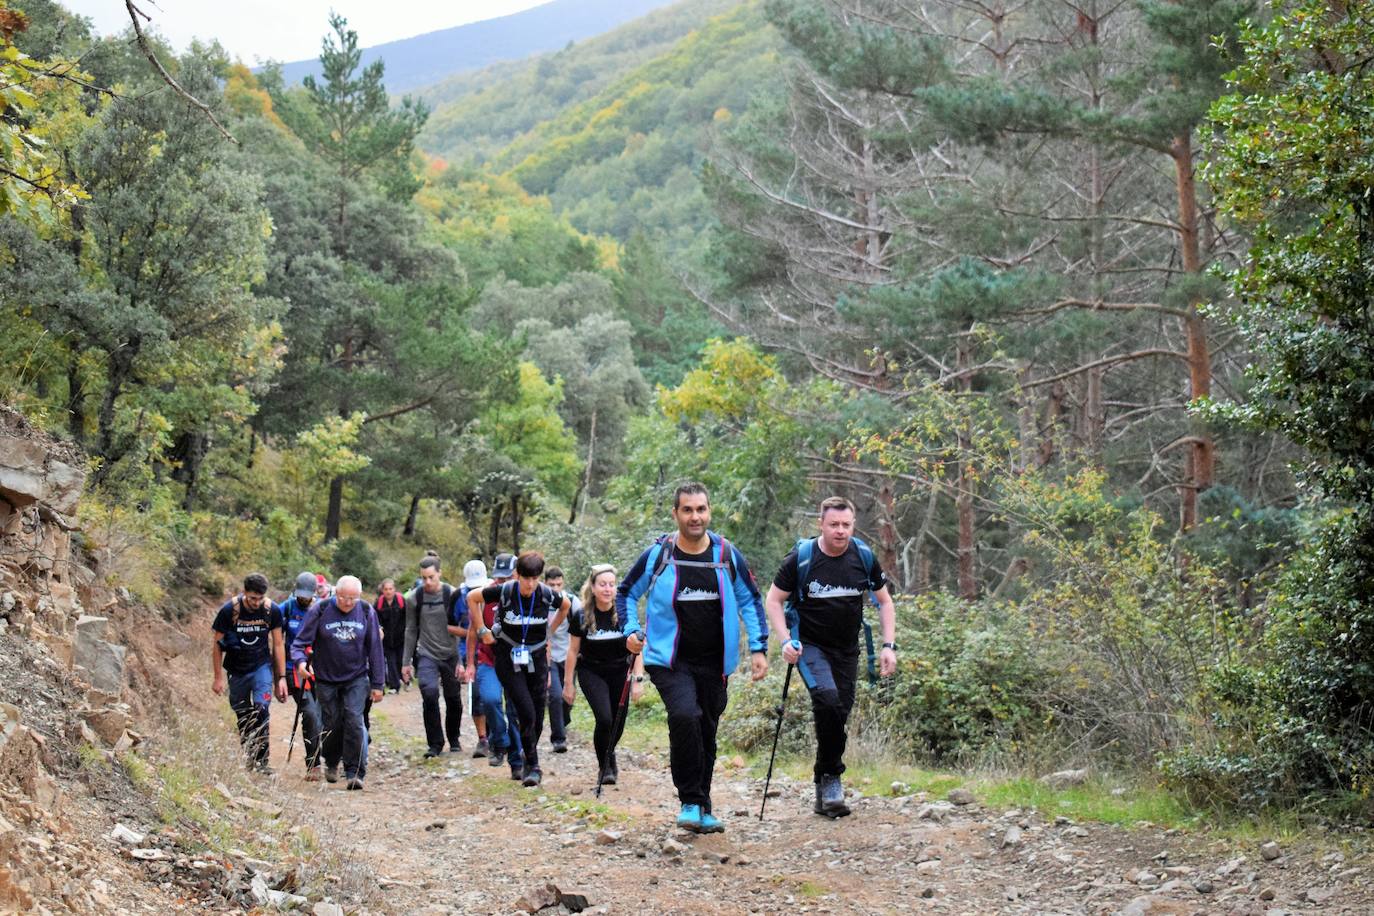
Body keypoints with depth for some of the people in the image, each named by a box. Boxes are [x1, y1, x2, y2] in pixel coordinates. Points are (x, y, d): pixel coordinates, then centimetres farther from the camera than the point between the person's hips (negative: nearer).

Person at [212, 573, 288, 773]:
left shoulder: (272, 611, -10)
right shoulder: (229, 610, -14)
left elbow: (277, 645, 0)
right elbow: (217, 644, -4)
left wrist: (282, 677, -1)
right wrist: (218, 677, -3)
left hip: (262, 666, -1)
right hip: (237, 671, 1)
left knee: (262, 708, -19)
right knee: (243, 717, 7)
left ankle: (261, 760, -16)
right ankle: (248, 759, 21)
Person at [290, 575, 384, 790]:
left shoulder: (366, 612, -4)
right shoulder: (320, 610, -10)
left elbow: (375, 649, 2)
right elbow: (300, 642, -7)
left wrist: (377, 684, 2)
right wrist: (300, 661, -30)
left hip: (356, 678, 0)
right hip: (326, 679, 0)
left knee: (354, 721, -14)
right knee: (332, 724, 8)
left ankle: (355, 772, -9)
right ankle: (331, 763, 35)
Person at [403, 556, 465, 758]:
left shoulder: (452, 595, -5)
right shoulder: (414, 598, 0)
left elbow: (463, 629, -4)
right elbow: (411, 631, 8)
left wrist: (461, 660, -9)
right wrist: (406, 662, 7)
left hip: (450, 655, 0)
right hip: (427, 655, 0)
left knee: (454, 700, 7)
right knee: (429, 694, -19)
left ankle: (454, 739, 30)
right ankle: (435, 743, -6)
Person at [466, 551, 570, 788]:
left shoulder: (547, 595, -10)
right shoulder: (504, 591, -16)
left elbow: (565, 605, 14)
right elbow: (472, 598, 0)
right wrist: (482, 630, 1)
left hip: (537, 659, 3)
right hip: (509, 659, -3)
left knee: (537, 715, 4)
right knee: (526, 713, -15)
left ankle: (529, 764, 24)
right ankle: (533, 766, -4)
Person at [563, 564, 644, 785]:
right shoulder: (581, 616, -13)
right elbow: (573, 651, -3)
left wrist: (638, 680, -12)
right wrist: (568, 683, 0)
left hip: (619, 672, 2)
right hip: (591, 672, -2)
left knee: (618, 721, 4)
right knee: (604, 719, -19)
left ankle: (609, 753, 37)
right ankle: (604, 767, 1)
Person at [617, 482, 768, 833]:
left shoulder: (728, 555, 1)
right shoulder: (657, 555, -5)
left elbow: (750, 601, 11)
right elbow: (626, 593, 10)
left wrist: (758, 648, 4)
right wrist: (631, 630, -4)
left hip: (714, 664, 3)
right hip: (669, 660, -3)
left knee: (706, 733, 12)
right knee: (685, 715, -27)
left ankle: (703, 809, 27)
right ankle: (691, 801, -16)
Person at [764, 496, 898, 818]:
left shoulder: (864, 556, -3)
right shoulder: (801, 558, -12)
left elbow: (884, 601, 8)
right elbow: (773, 600, -3)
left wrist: (889, 645, -2)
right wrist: (787, 640, -16)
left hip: (847, 650, 4)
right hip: (810, 645, -4)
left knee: (839, 714, 5)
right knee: (827, 698, -28)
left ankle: (824, 793, 21)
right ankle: (832, 778, -13)